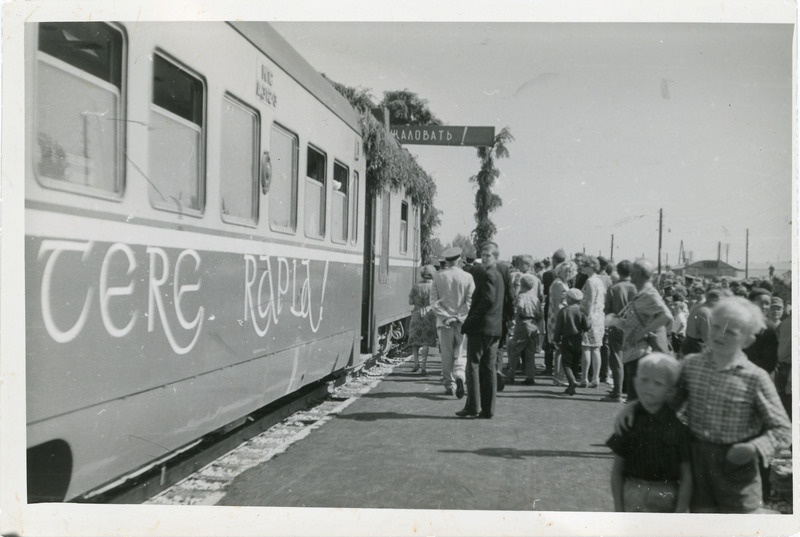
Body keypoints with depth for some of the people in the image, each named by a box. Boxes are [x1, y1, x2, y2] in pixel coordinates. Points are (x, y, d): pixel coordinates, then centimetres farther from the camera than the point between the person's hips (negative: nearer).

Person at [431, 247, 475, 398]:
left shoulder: (438, 276, 0)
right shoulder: (467, 277, -2)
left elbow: (433, 299, -2)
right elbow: (470, 300, -6)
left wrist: (445, 316, -3)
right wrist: (459, 316, -4)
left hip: (444, 321, 0)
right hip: (462, 321, 0)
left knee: (446, 354, 8)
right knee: (459, 353, 6)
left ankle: (449, 384, 13)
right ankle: (459, 376, -18)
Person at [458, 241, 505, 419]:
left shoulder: (488, 275, -12)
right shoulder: (499, 276, 18)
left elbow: (488, 300, -23)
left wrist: (469, 323, -17)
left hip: (480, 327, -9)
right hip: (495, 329, 9)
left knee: (473, 366, -3)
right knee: (489, 369, 8)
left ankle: (472, 407, -2)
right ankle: (488, 409, 10)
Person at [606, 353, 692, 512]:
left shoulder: (677, 427, -8)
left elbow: (686, 476, -5)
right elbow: (617, 470, 3)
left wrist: (680, 513, -7)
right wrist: (618, 510, 1)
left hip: (666, 499, -2)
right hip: (632, 498, 2)